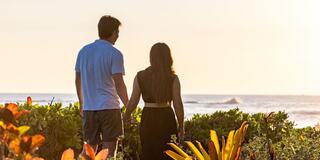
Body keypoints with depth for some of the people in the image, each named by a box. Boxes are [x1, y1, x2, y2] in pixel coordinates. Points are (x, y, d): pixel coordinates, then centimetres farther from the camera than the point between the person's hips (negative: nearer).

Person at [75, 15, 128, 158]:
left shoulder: (84, 51, 10)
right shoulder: (114, 54, -7)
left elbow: (78, 80, 15)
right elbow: (119, 84, -11)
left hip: (88, 108, 5)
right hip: (109, 107, -5)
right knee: (109, 151, 0)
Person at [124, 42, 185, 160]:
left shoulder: (140, 76, -2)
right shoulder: (172, 79, -6)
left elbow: (133, 101, 1)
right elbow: (177, 104, -8)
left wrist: (127, 115, 19)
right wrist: (181, 125, 3)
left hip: (148, 119, 2)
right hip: (167, 119, -1)